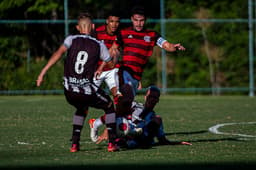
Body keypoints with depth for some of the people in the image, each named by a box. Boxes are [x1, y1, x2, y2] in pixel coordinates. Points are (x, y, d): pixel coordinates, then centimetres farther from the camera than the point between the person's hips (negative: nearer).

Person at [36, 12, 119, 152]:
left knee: (82, 109, 33)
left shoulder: (71, 39, 5)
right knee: (109, 106, 23)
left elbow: (59, 53, -12)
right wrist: (100, 69, 40)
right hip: (87, 90, -2)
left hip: (69, 90, 2)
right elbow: (110, 63, 17)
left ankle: (75, 144, 24)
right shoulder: (99, 45, 7)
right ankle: (112, 142, 13)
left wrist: (43, 73, -15)